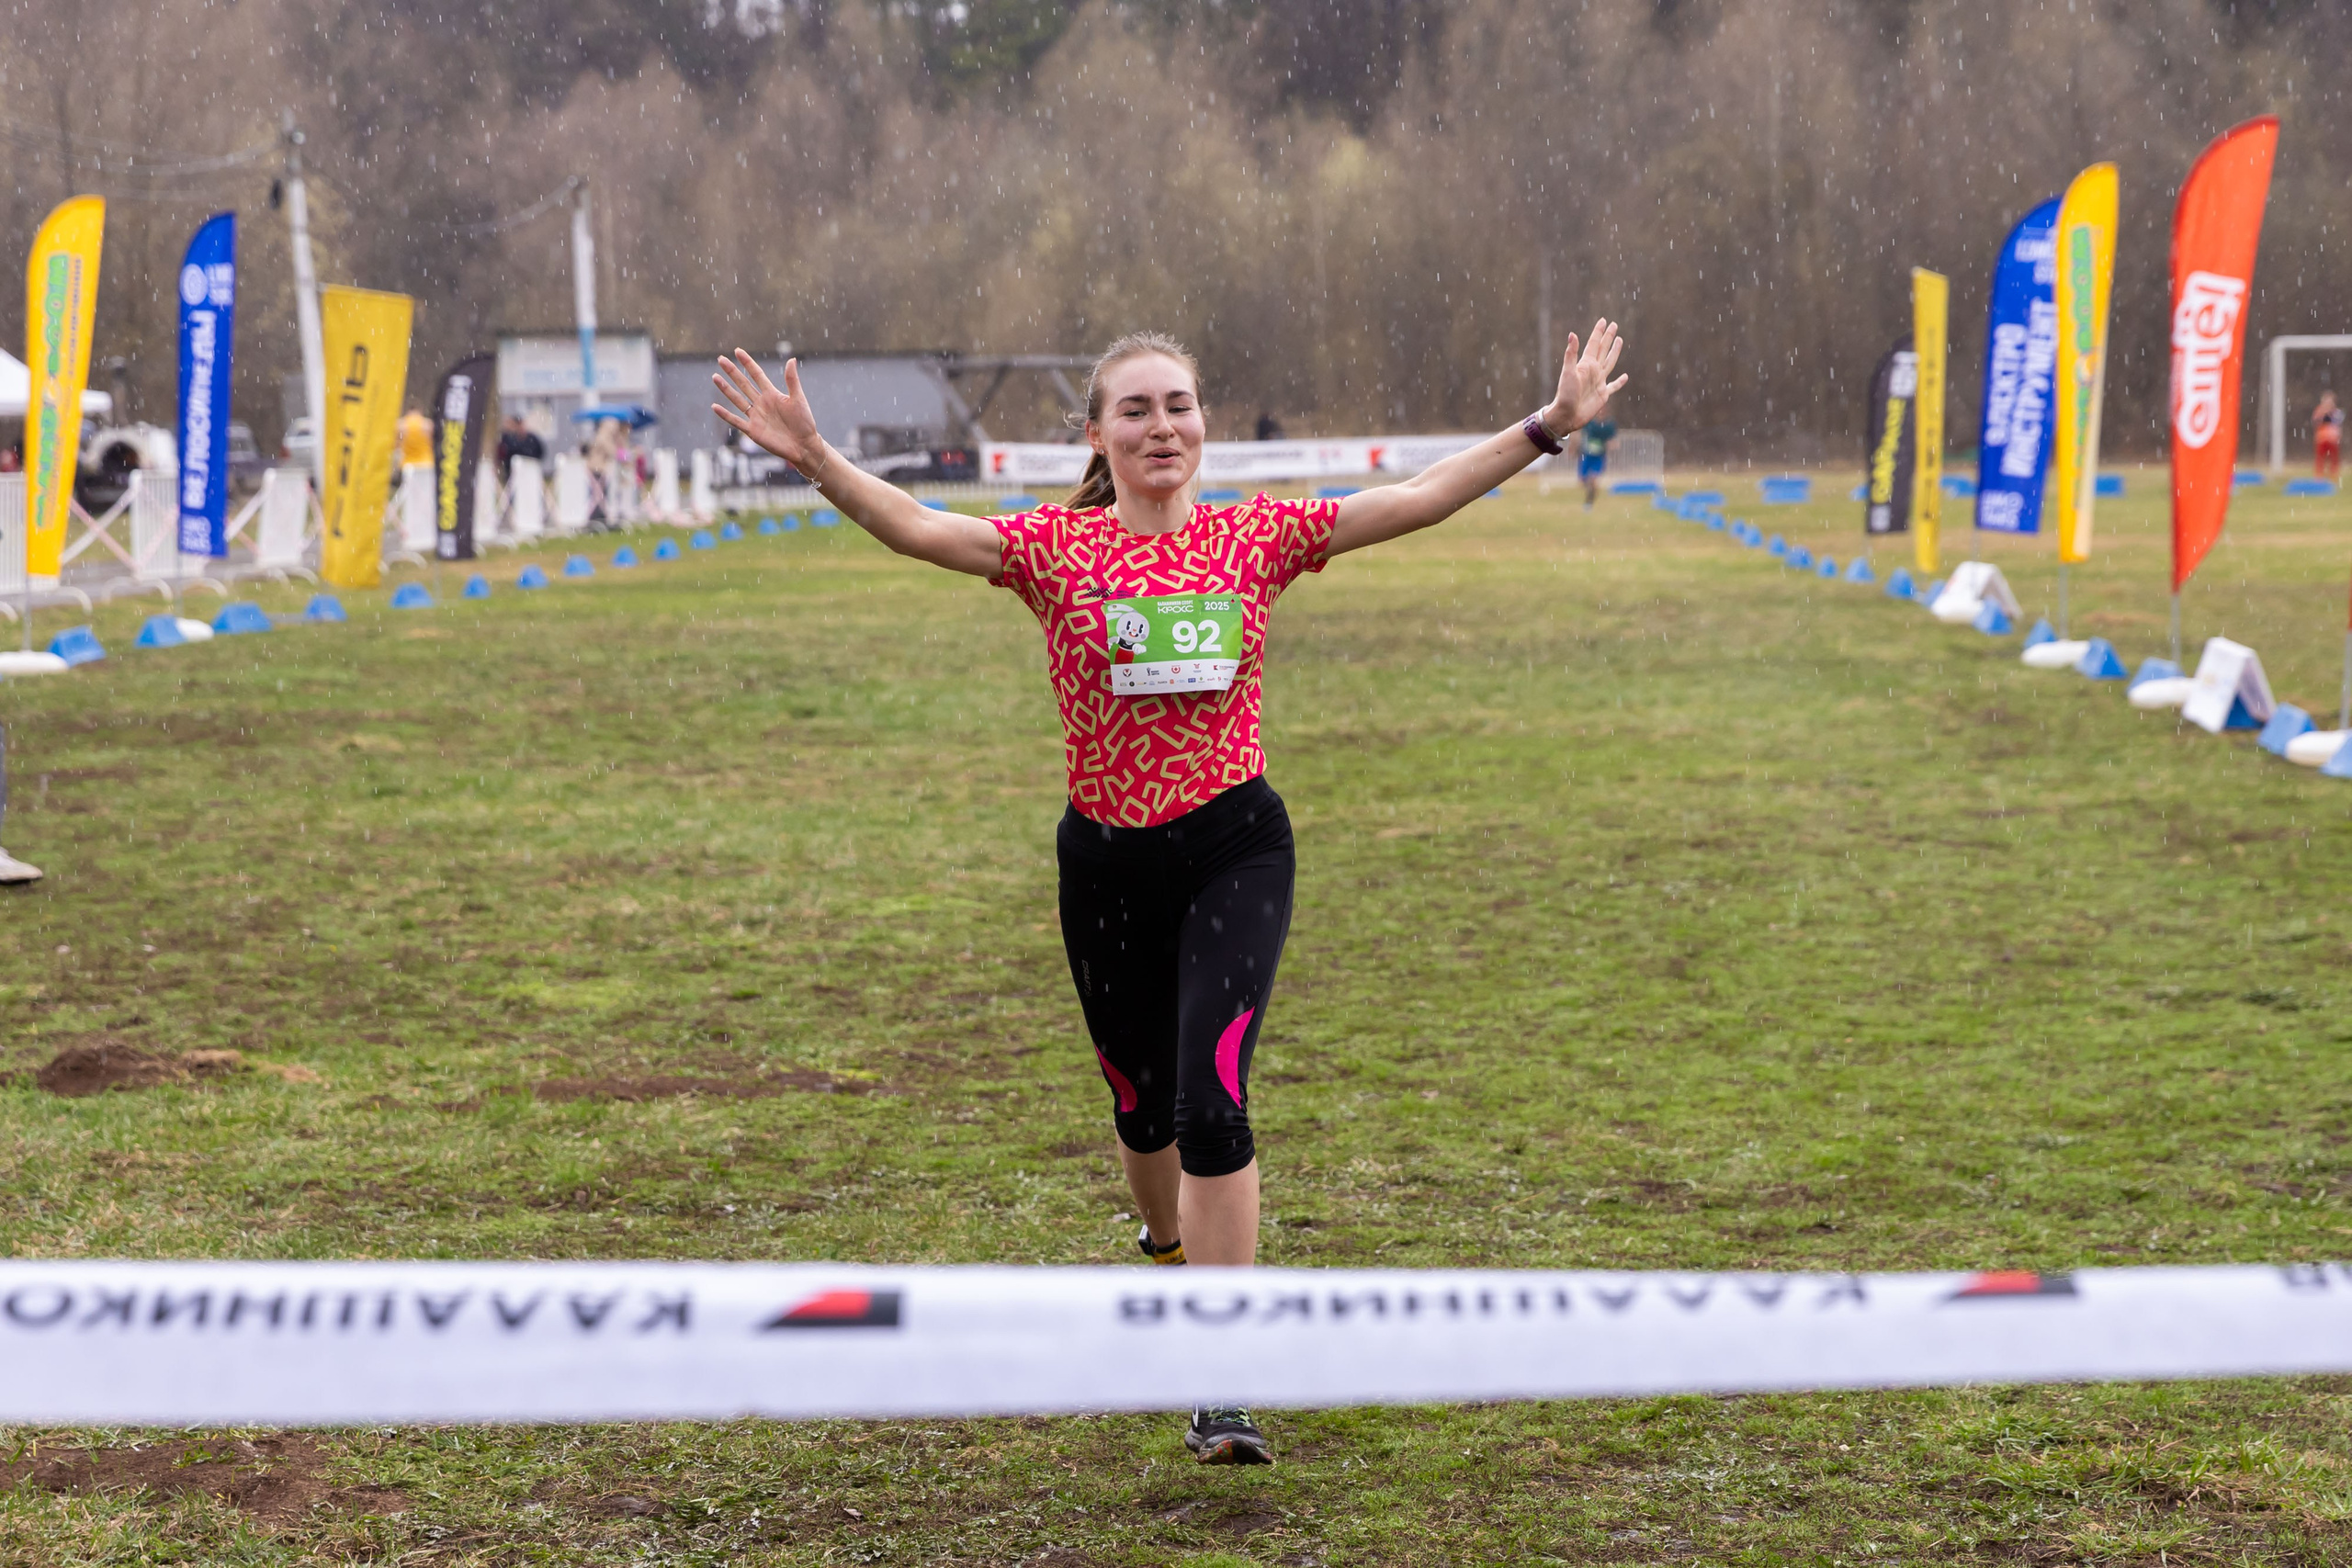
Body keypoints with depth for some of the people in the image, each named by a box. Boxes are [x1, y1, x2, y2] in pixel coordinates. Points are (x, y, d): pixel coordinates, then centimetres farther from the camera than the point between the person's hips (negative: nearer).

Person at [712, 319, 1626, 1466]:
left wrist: (1550, 425, -5)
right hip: (1107, 859, 1)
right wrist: (813, 459, -30)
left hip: (1235, 848, -1)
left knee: (1212, 1099, -16)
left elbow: (1417, 500, -1)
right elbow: (919, 530, -15)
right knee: (1142, 1101, 17)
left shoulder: (1255, 538, 1)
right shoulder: (1056, 549, -2)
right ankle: (1173, 1257, 51)